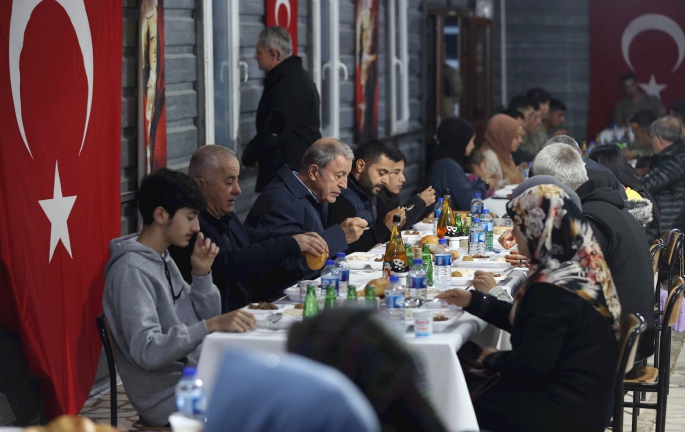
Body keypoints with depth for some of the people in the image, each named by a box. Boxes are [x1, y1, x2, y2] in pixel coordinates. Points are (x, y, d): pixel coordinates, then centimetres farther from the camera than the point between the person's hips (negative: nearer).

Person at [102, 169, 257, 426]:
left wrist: (202, 274, -2)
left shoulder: (163, 259, 10)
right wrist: (211, 326, -34)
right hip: (167, 399, -9)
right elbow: (147, 351, -27)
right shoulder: (131, 270, -17)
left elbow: (202, 321, 13)